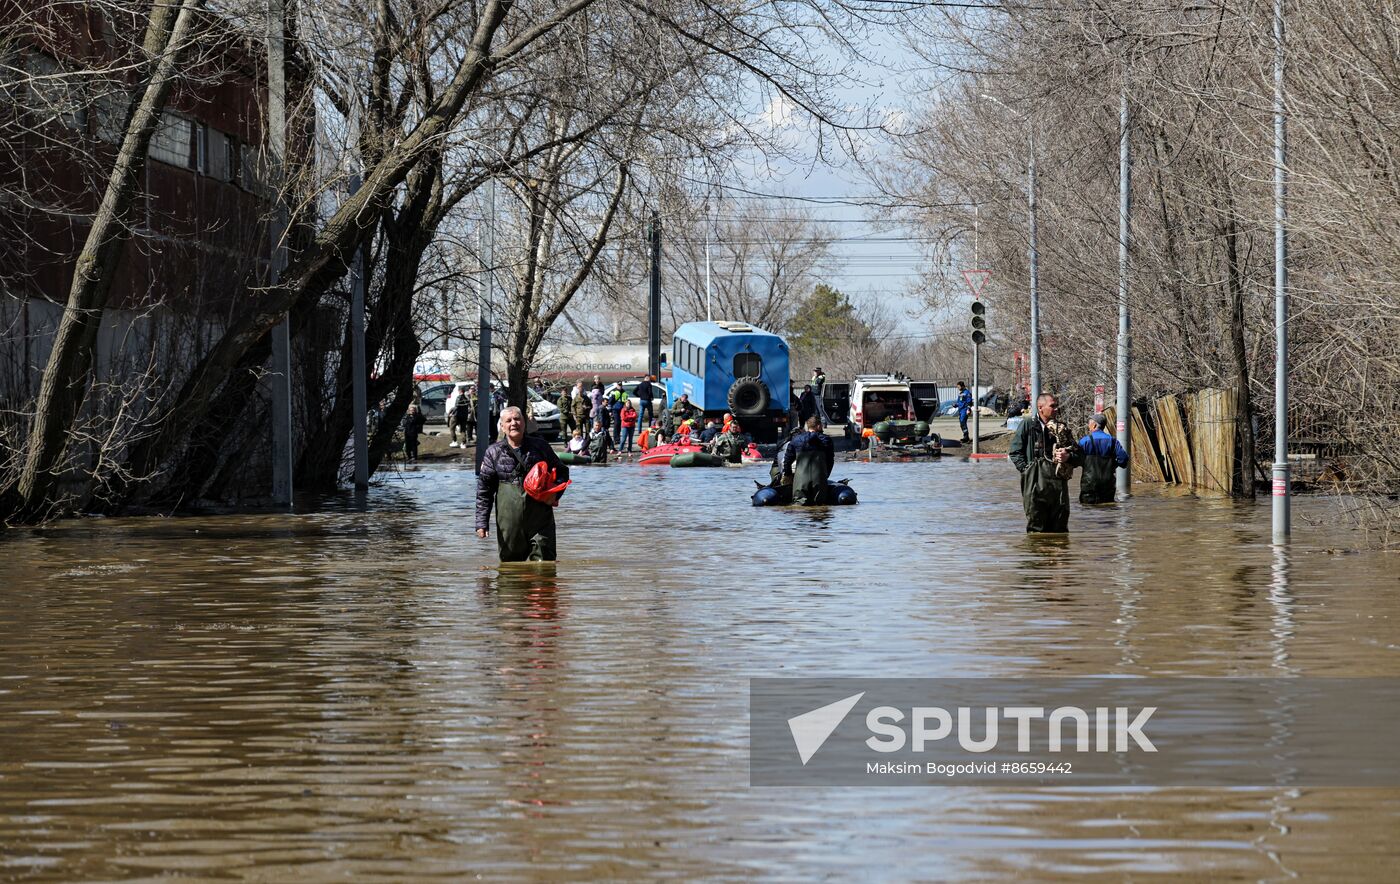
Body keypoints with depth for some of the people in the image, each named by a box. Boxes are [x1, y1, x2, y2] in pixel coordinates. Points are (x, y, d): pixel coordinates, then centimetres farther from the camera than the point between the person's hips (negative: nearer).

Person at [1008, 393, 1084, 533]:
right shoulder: (1028, 425, 5)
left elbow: (1080, 456, 18)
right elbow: (1015, 452, 2)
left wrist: (1068, 457, -4)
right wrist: (1028, 470, -8)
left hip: (1059, 483, 4)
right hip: (1035, 483, -4)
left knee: (1060, 529, 3)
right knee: (1036, 528, -4)